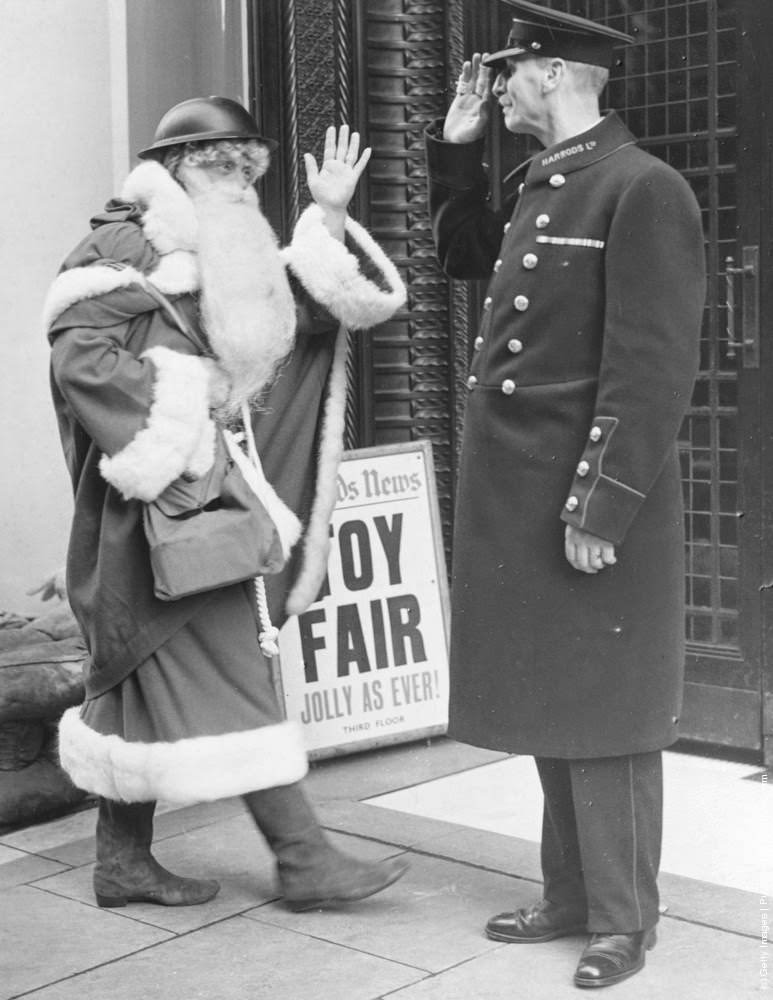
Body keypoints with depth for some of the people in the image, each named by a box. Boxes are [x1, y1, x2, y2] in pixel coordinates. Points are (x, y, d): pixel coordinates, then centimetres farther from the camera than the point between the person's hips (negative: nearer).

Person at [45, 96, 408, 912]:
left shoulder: (234, 257, 17)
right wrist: (166, 429, -19)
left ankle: (123, 856, 20)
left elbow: (317, 312, 12)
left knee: (148, 674, 12)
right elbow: (78, 353, -17)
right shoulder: (124, 245, -7)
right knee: (222, 669, -7)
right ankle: (302, 858, -3)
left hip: (210, 490, 9)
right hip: (162, 497, -9)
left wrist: (330, 216, 2)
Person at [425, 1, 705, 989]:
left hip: (594, 501, -8)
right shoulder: (533, 187, 13)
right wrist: (454, 146, 18)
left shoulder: (644, 189, -12)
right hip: (517, 501, 8)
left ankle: (623, 919, 17)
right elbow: (463, 254, 33)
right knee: (548, 707, 15)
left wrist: (599, 508, -20)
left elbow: (653, 369, -18)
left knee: (603, 718, 3)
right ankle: (569, 895, 28)